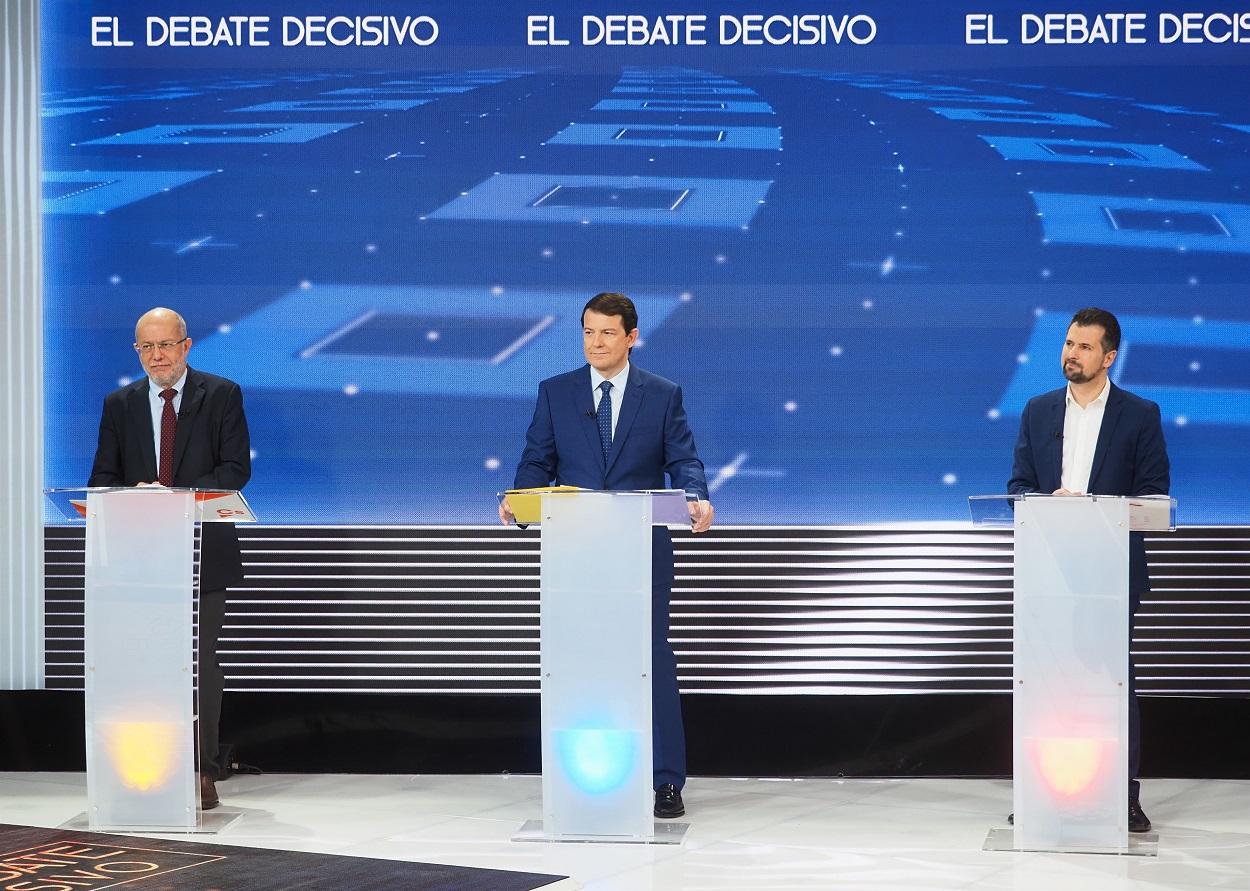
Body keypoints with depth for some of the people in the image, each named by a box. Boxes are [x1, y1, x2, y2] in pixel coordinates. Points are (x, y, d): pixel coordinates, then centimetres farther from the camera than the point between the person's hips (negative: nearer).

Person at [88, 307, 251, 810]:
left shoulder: (222, 396, 3)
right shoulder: (120, 405, 12)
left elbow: (237, 468, -5)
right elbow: (103, 478, 9)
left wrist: (179, 496, -19)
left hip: (202, 550, -2)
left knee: (201, 663, -3)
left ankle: (203, 773, 1)